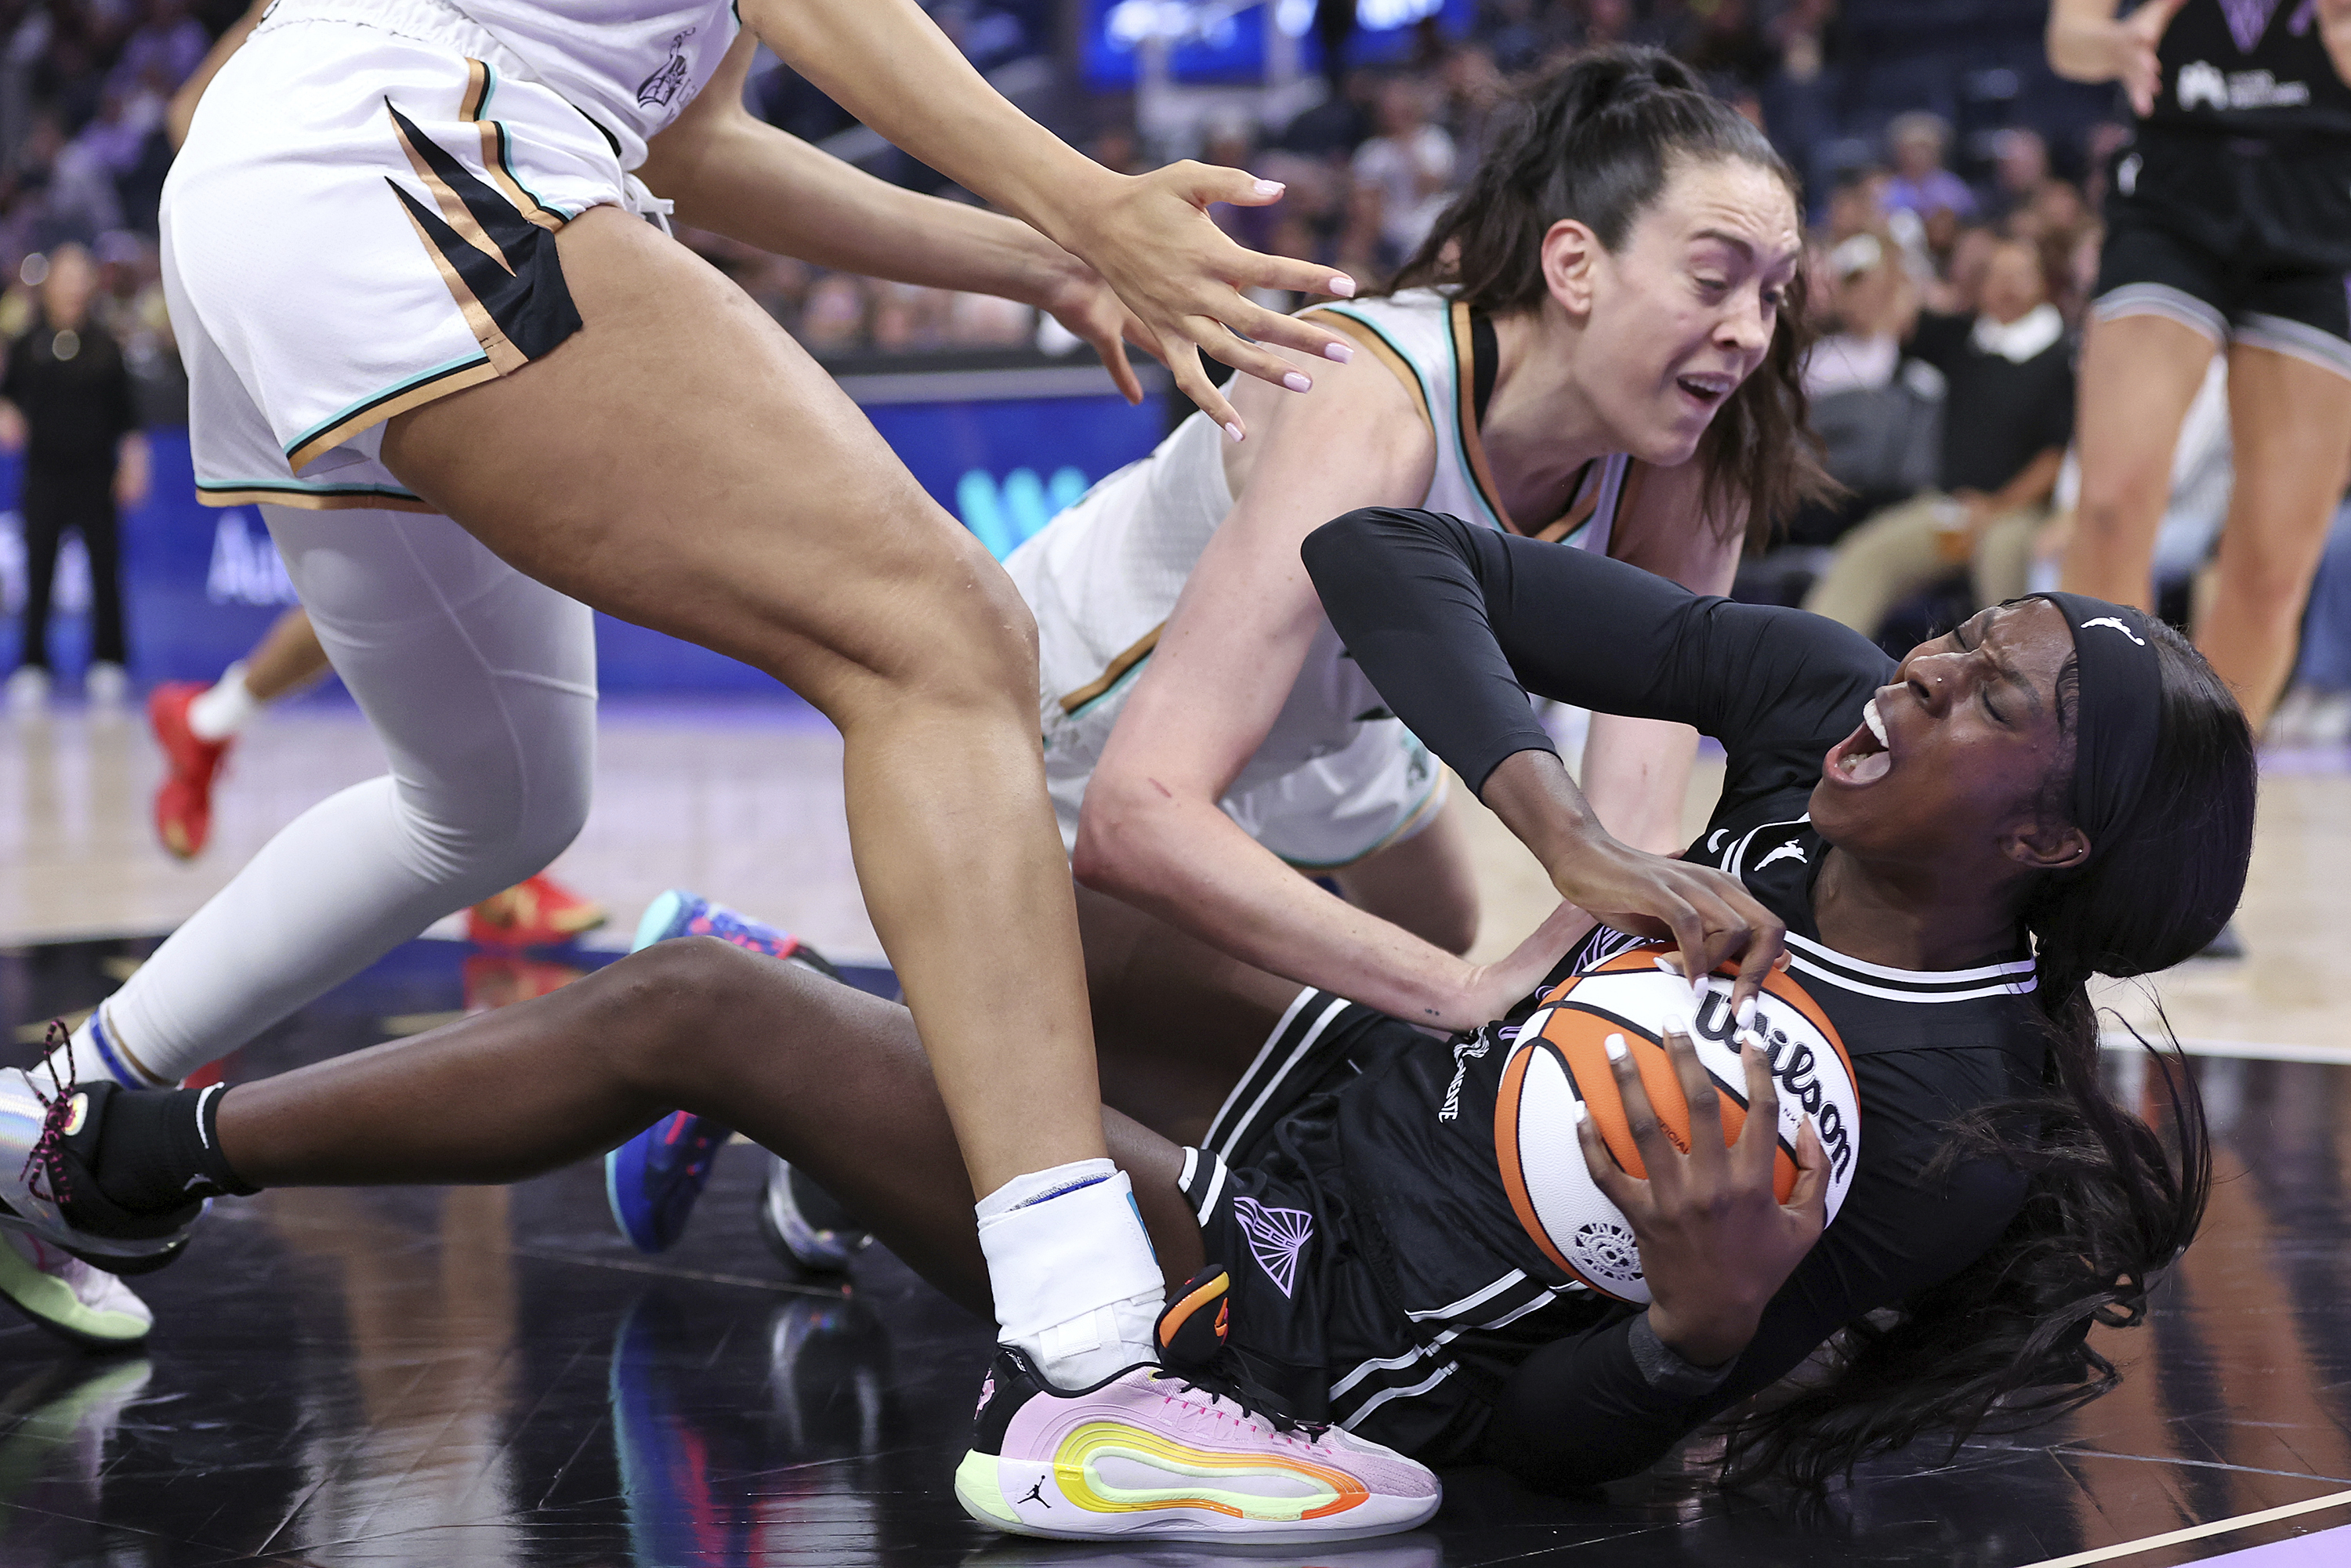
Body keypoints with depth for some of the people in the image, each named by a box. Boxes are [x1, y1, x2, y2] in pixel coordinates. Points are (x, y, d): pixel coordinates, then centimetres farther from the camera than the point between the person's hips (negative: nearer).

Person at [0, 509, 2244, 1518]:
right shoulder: (1820, 716, -9)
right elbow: (1396, 560, -12)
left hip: (1284, 1318, -7)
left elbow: (1553, 1437, -20)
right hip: (1307, 1101, 7)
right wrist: (1560, 837, -25)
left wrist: (1708, 1324, -40)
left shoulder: (1959, 1138, -24)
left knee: (697, 1007, -5)